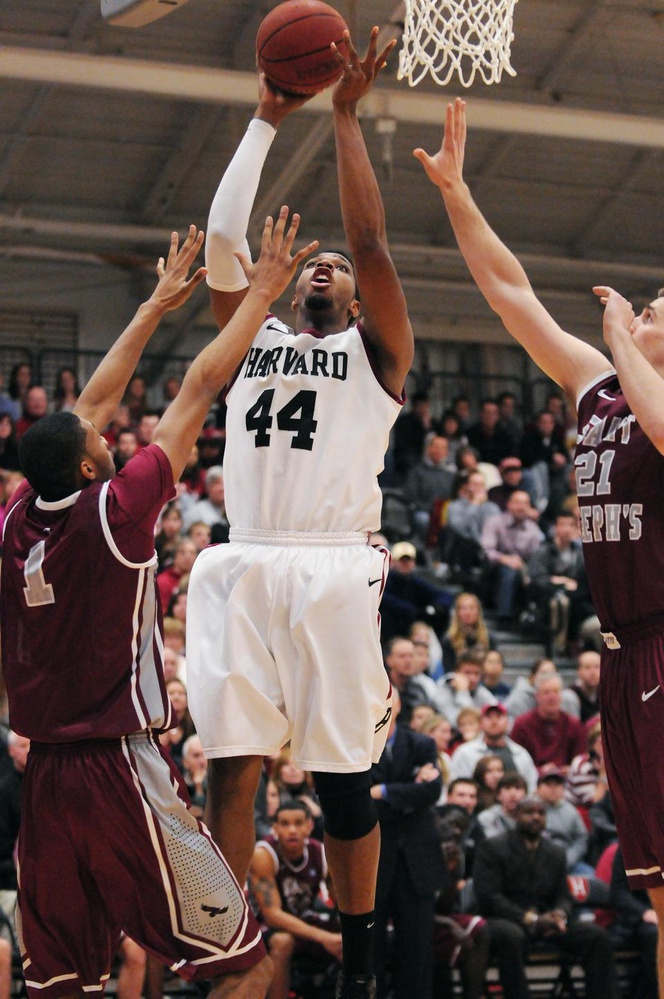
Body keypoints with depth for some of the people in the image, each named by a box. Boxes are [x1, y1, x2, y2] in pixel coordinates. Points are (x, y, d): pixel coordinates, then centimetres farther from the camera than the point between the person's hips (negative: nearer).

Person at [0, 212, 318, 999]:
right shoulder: (112, 513, -11)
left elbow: (93, 402, 19)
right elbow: (199, 390, -5)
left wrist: (157, 306, 27)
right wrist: (262, 293, 3)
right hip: (121, 772, -7)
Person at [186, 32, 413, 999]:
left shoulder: (376, 351, 12)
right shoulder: (256, 338, 21)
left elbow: (371, 241, -1)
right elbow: (221, 238, 11)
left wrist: (347, 116, 0)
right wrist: (267, 119, 9)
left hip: (334, 572, -3)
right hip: (242, 572, 3)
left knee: (343, 776, -1)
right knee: (230, 768, -3)